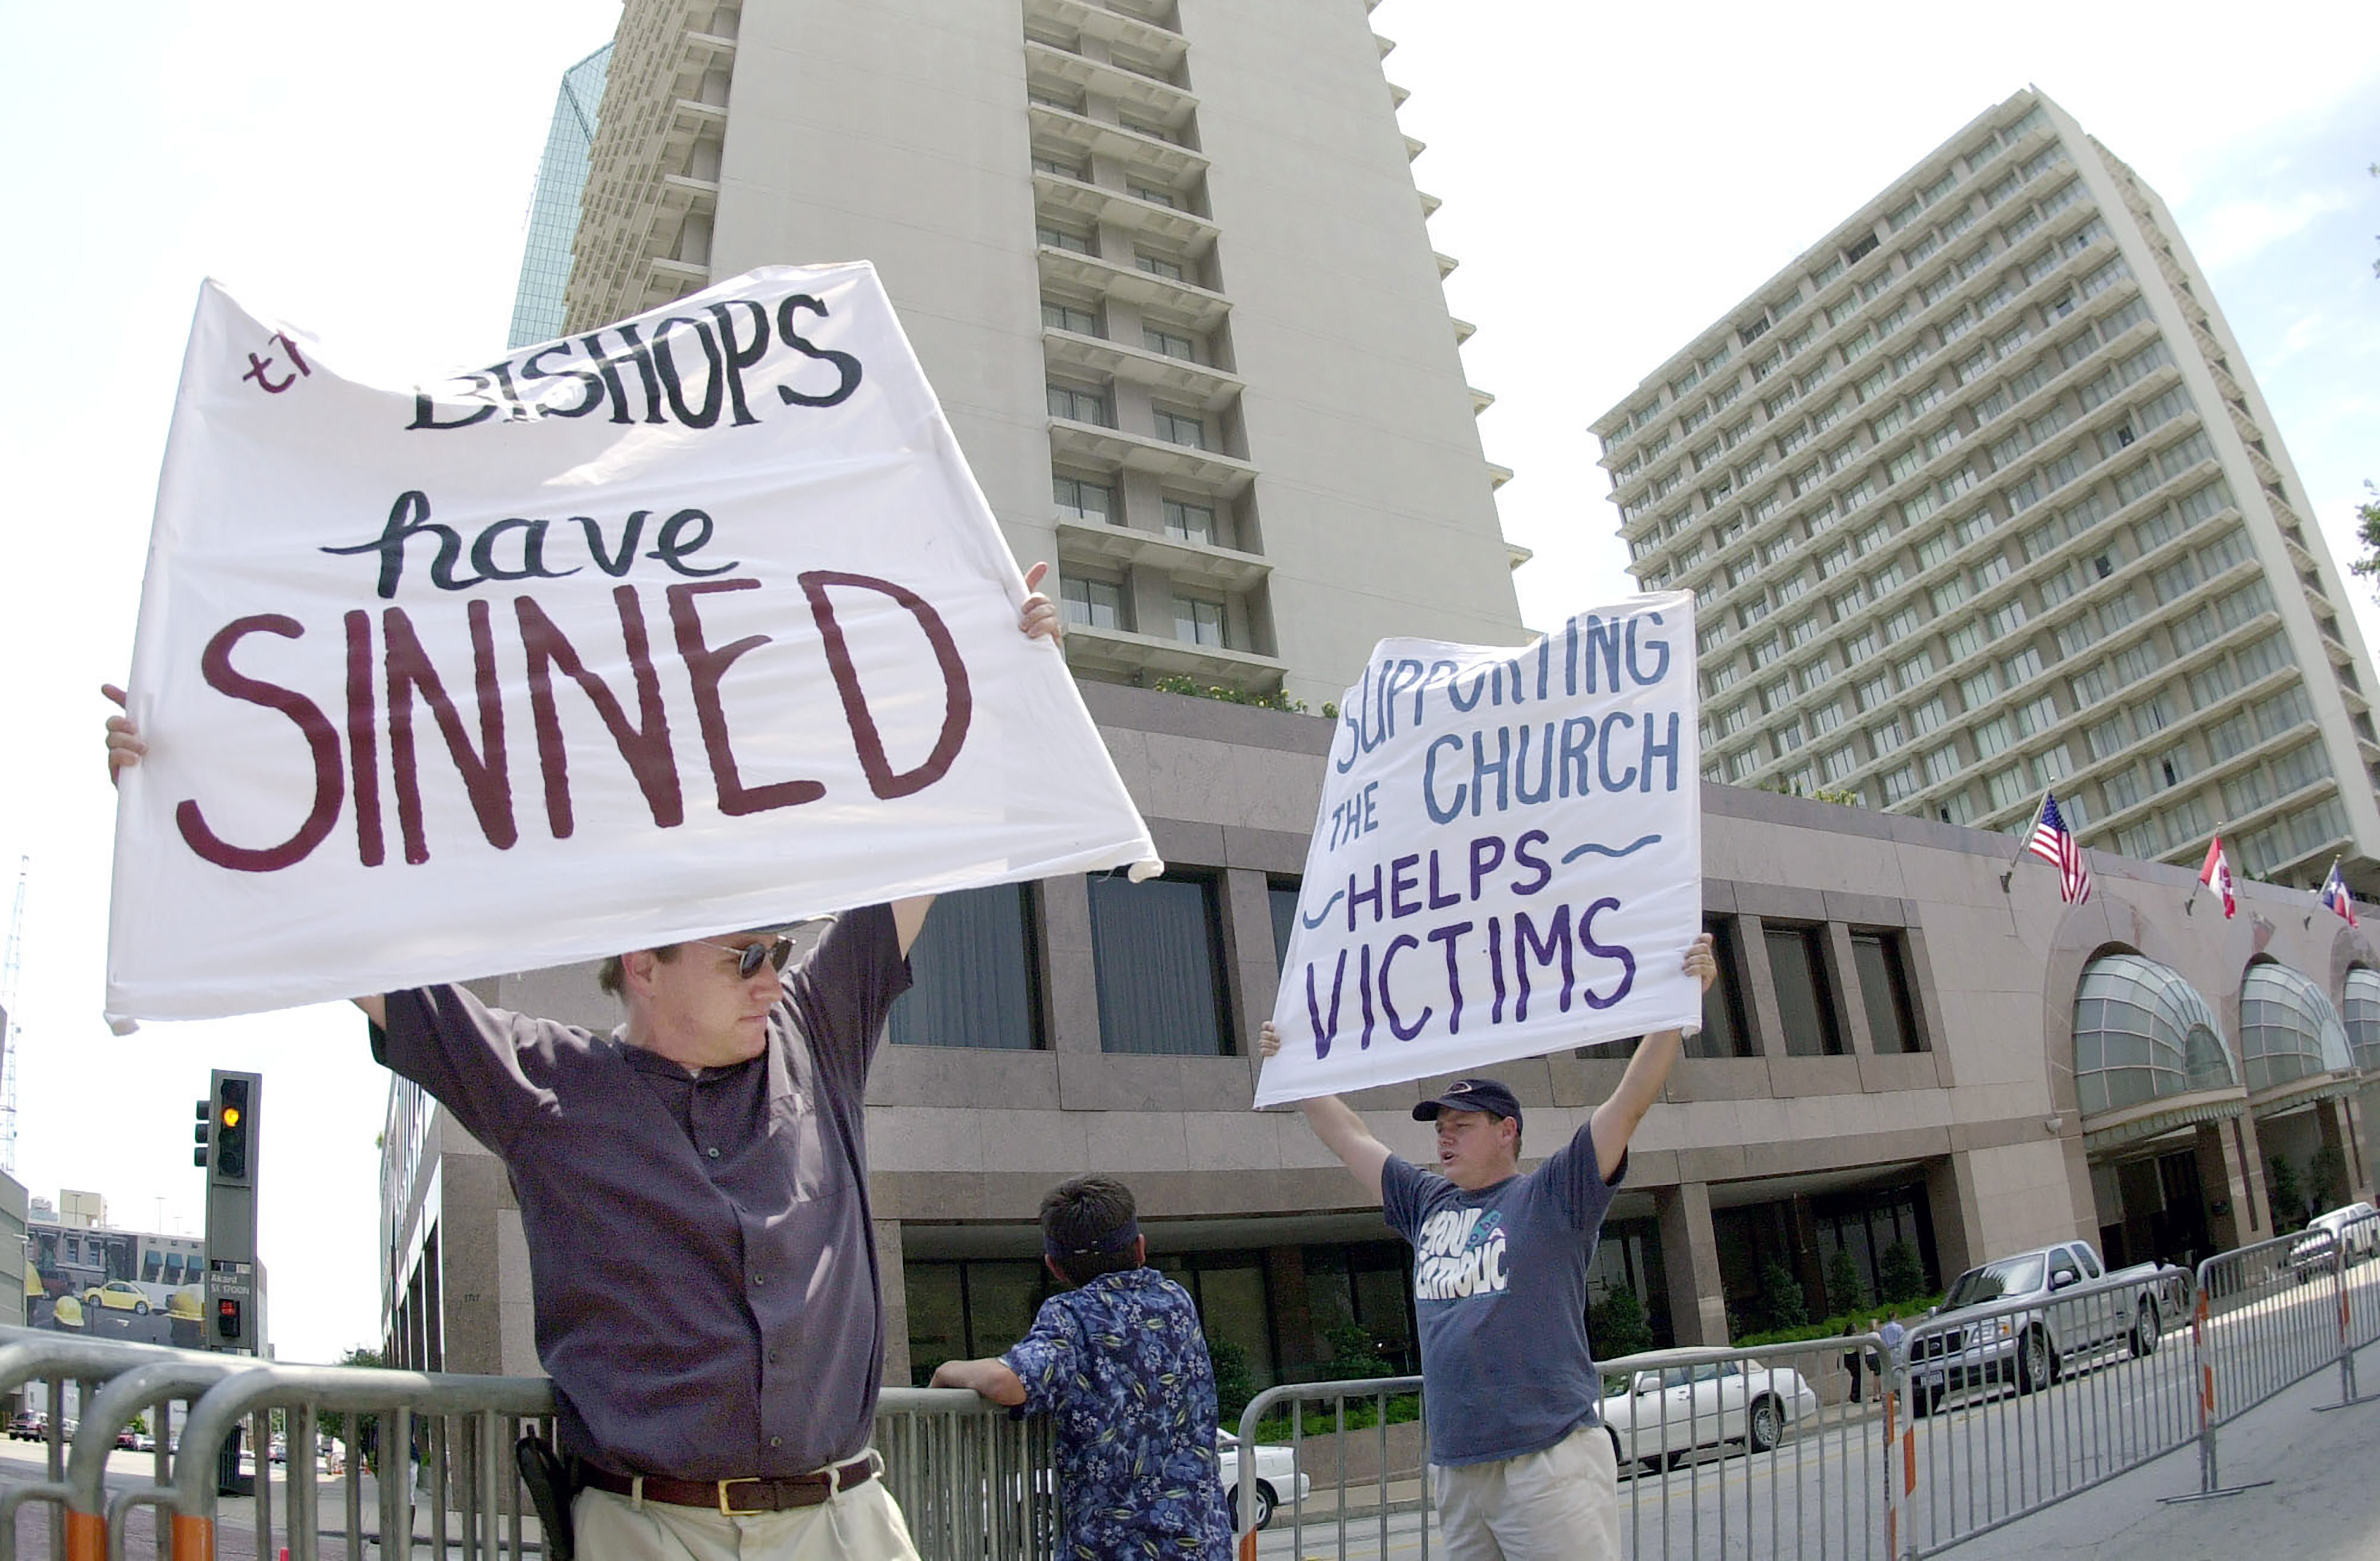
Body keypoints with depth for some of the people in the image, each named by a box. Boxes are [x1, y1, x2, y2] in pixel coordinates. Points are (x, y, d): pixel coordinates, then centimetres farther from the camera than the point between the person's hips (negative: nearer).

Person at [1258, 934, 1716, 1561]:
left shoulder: (1551, 1196, 0)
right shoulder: (1428, 1203, 15)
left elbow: (1629, 1104, -9)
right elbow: (1349, 1136, 25)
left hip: (1550, 1458, -6)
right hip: (1455, 1465, 6)